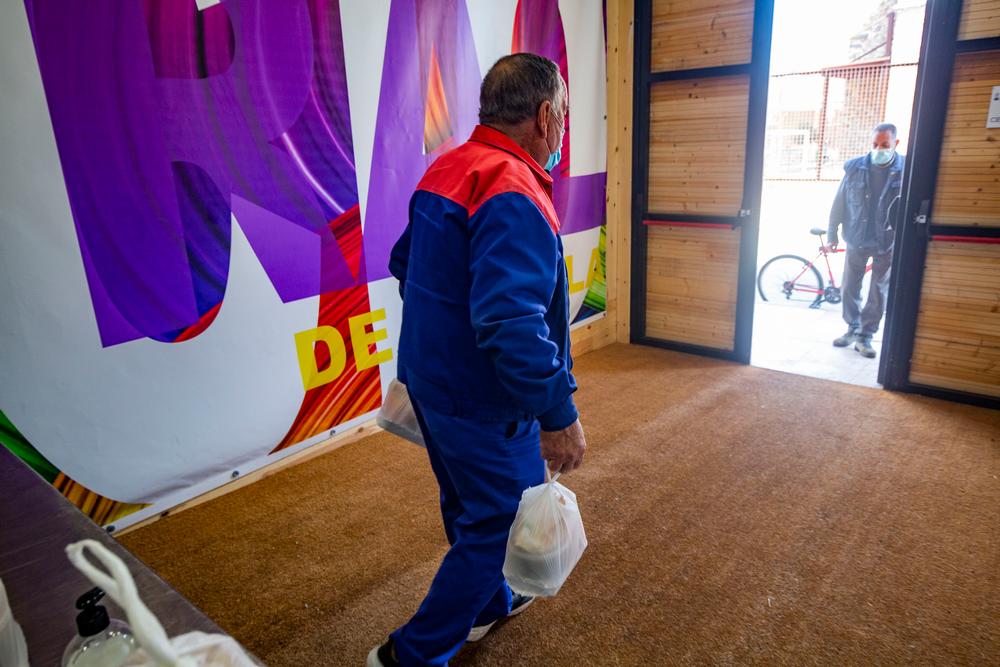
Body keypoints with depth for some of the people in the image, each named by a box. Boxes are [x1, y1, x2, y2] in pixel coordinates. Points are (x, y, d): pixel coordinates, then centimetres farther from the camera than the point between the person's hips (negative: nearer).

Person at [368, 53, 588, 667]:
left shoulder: (445, 171, 5)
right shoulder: (513, 195, -26)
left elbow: (404, 264, 15)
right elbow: (512, 324, -34)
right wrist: (559, 415, -25)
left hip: (430, 381, 10)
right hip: (485, 406, -9)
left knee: (469, 508, 25)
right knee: (499, 524, 10)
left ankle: (486, 604, 49)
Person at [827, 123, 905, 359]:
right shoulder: (855, 168, -3)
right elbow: (839, 203, 4)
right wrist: (832, 233, 5)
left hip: (888, 242, -2)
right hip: (856, 239, 2)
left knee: (879, 291, 5)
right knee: (850, 287, 9)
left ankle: (865, 336, 16)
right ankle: (853, 329, 25)